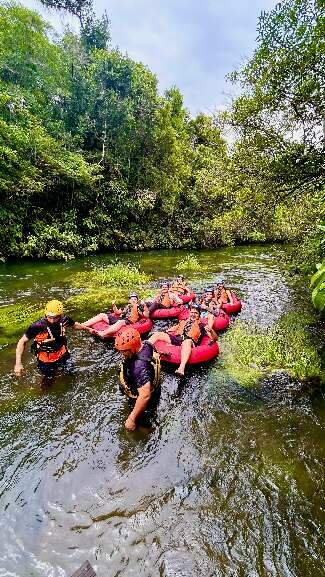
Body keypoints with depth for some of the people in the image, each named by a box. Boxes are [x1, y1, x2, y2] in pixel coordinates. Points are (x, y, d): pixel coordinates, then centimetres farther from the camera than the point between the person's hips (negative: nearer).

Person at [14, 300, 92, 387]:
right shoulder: (38, 326, -35)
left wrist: (87, 329, 14)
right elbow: (22, 341, -25)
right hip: (46, 359, -3)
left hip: (62, 353, 3)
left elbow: (75, 325, -1)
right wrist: (18, 363, -32)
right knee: (47, 383, 15)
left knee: (70, 372, 21)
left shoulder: (64, 319, -23)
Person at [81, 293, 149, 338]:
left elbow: (146, 315, -1)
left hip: (127, 322, -7)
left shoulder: (139, 307, 14)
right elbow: (117, 312, 30)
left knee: (120, 322, -42)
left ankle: (102, 334, -64)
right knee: (102, 315, -4)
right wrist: (113, 305, 13)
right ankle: (82, 325, -16)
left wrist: (144, 305, -14)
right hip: (118, 319, 7)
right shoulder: (127, 307, 29)